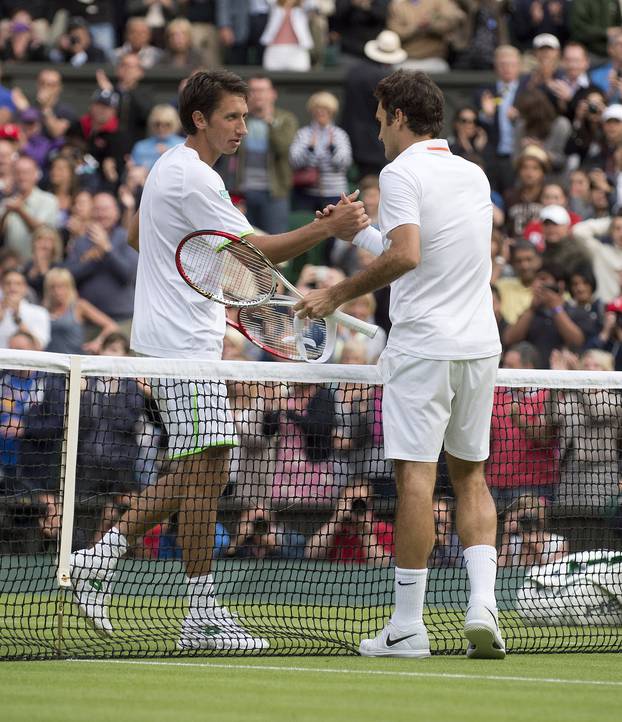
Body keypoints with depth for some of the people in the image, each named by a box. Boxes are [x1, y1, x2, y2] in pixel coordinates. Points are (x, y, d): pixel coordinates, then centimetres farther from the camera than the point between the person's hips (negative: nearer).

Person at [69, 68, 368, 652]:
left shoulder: (168, 167, 16)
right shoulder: (193, 178, -17)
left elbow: (136, 235, 31)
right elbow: (256, 250, -20)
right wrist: (329, 228, -25)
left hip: (168, 337, 11)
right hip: (183, 345, -11)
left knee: (195, 472, 12)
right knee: (205, 469, -10)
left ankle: (101, 556, 13)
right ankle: (202, 615, -8)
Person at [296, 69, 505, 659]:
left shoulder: (401, 173, -8)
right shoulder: (474, 175, 15)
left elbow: (405, 256, -22)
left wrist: (338, 294, -15)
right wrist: (357, 232, 25)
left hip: (423, 345, -7)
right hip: (481, 344, 7)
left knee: (416, 479, -4)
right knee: (470, 477, 13)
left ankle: (408, 626, -3)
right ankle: (482, 604, -2)